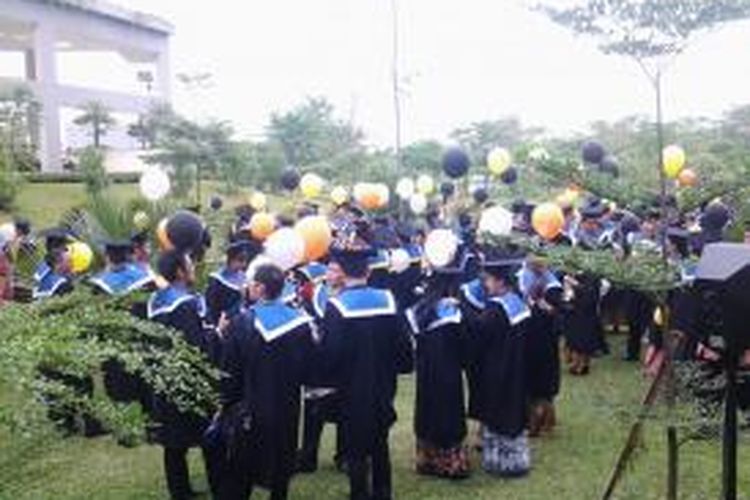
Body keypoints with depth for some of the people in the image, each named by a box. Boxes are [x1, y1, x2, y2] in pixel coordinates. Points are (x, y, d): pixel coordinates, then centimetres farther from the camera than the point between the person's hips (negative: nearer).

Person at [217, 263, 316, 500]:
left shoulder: (243, 323, -15)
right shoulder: (300, 322, -8)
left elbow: (230, 371, -10)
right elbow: (308, 365, -1)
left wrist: (226, 403, 1)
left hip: (251, 409, -2)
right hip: (286, 409, 2)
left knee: (238, 475, 10)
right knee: (281, 466, 17)